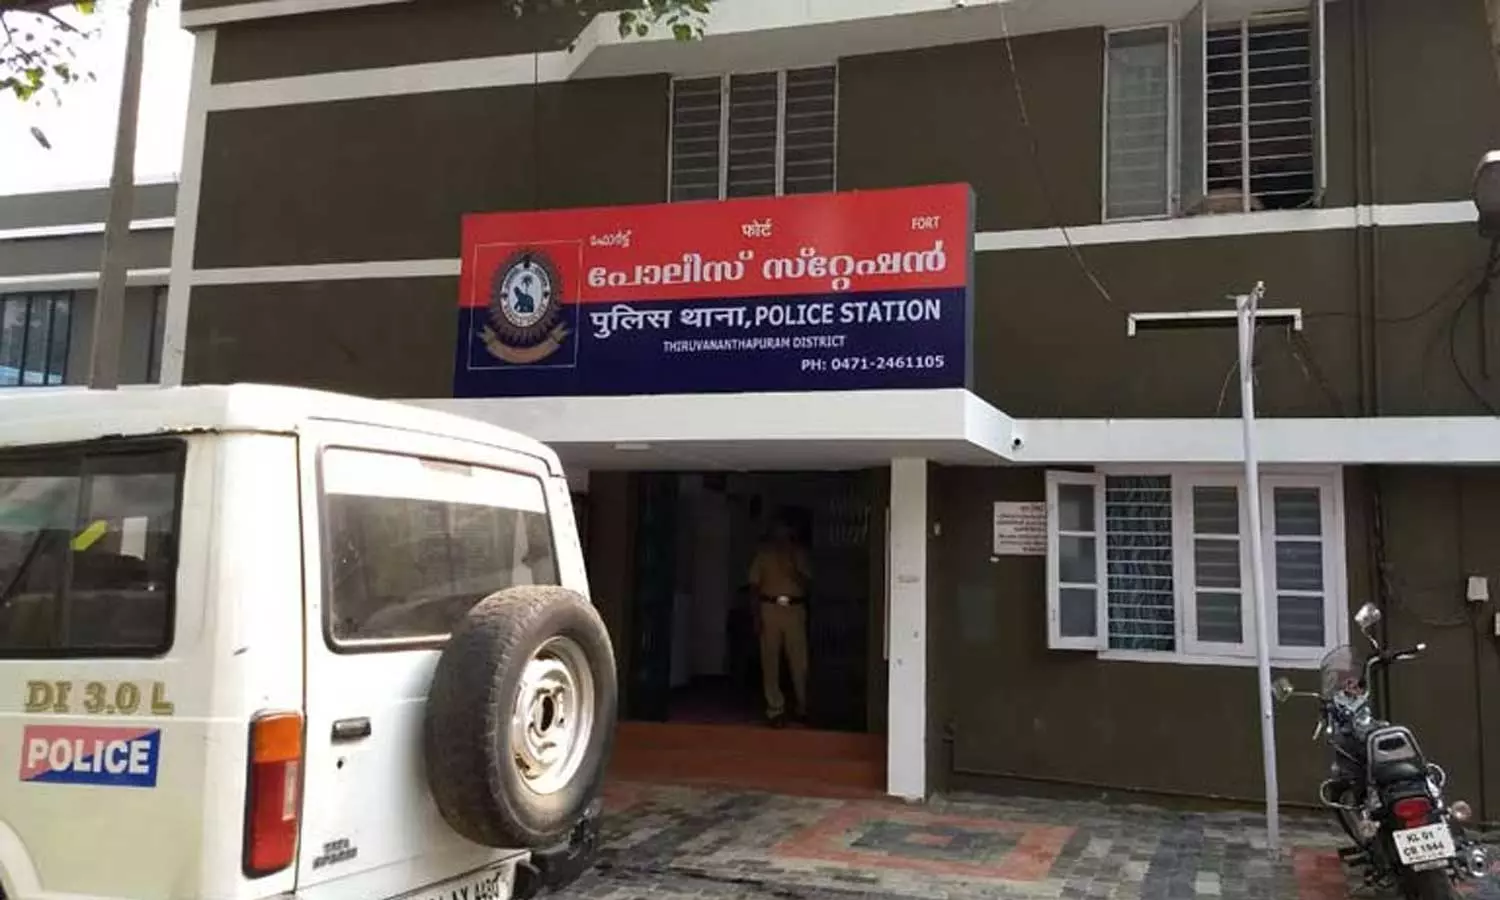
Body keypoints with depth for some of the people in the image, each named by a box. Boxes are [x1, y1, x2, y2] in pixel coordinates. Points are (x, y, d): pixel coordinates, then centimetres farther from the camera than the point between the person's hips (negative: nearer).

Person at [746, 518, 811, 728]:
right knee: (770, 661, -2)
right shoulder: (763, 552, 7)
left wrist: (792, 571, -13)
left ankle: (801, 708, 13)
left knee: (799, 661, -2)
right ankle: (775, 709, 3)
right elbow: (755, 584, 4)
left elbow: (806, 583, 5)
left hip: (794, 609, 1)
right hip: (770, 608, 0)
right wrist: (757, 614, -4)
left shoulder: (799, 552, 9)